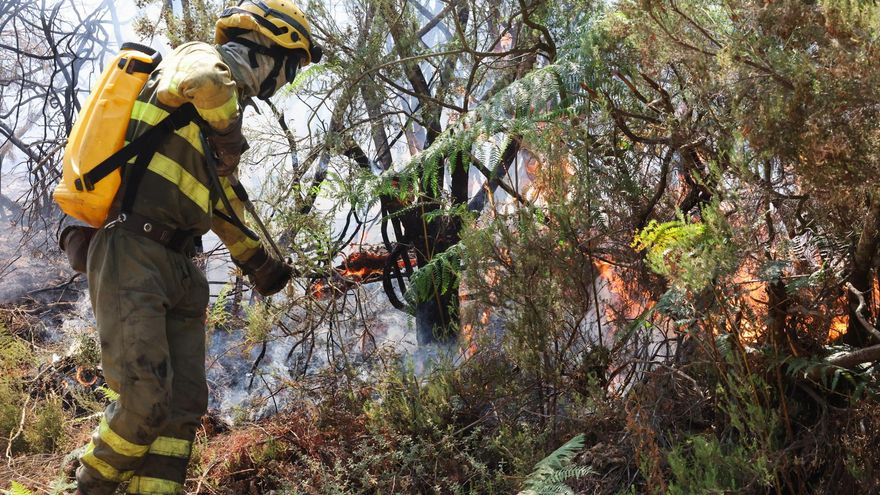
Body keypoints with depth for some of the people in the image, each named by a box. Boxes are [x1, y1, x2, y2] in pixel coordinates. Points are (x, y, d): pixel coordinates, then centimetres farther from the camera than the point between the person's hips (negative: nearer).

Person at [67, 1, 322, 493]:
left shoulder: (227, 100, 23)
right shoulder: (205, 58, -3)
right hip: (131, 257, -9)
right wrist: (228, 136, -12)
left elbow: (225, 203, 35)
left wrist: (258, 262, 43)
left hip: (179, 269, 9)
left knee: (184, 408, 3)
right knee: (146, 404, -14)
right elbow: (202, 81, -31)